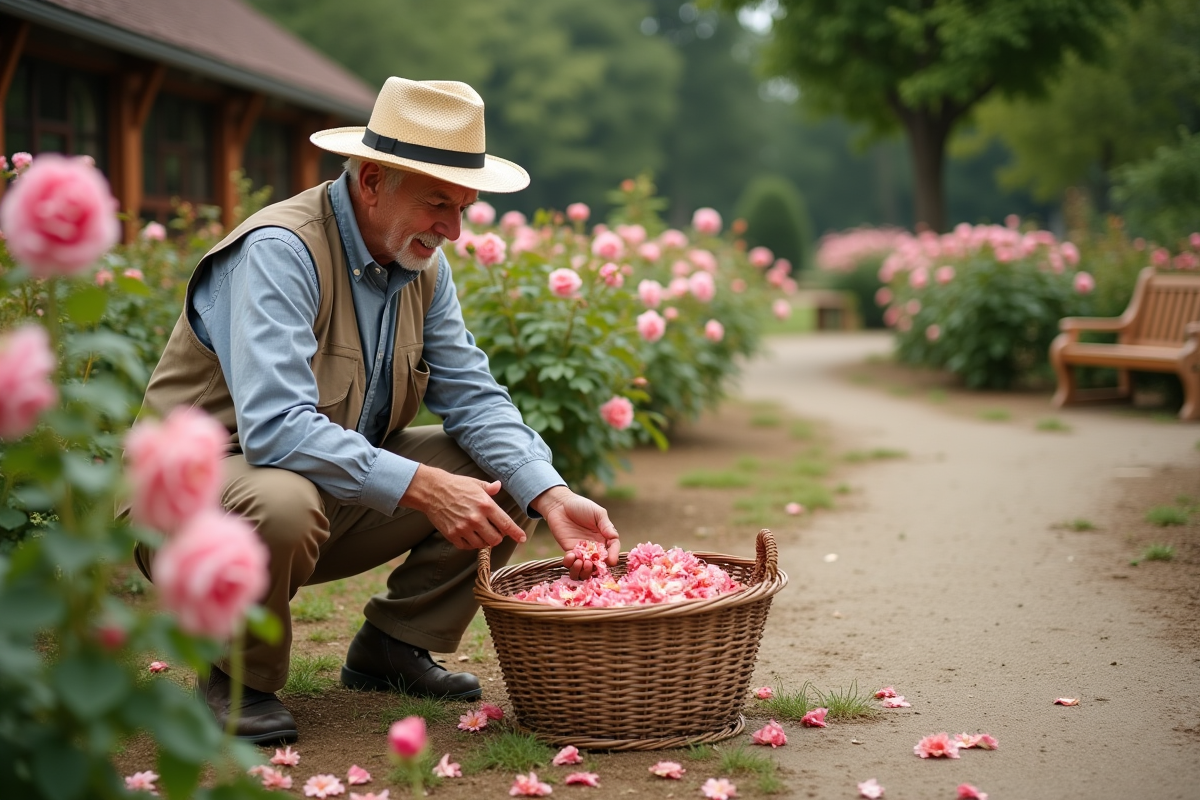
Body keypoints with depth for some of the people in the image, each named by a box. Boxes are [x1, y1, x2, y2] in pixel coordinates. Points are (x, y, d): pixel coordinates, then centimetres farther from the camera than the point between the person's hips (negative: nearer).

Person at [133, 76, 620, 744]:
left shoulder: (423, 264, 0)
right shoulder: (280, 251, -25)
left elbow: (474, 398, -1)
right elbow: (276, 427, -36)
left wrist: (551, 496, -16)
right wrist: (419, 485, -38)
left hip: (345, 484, 8)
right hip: (202, 486, -7)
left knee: (508, 472, -2)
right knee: (284, 502, -41)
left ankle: (391, 646, 10)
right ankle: (239, 679, -11)